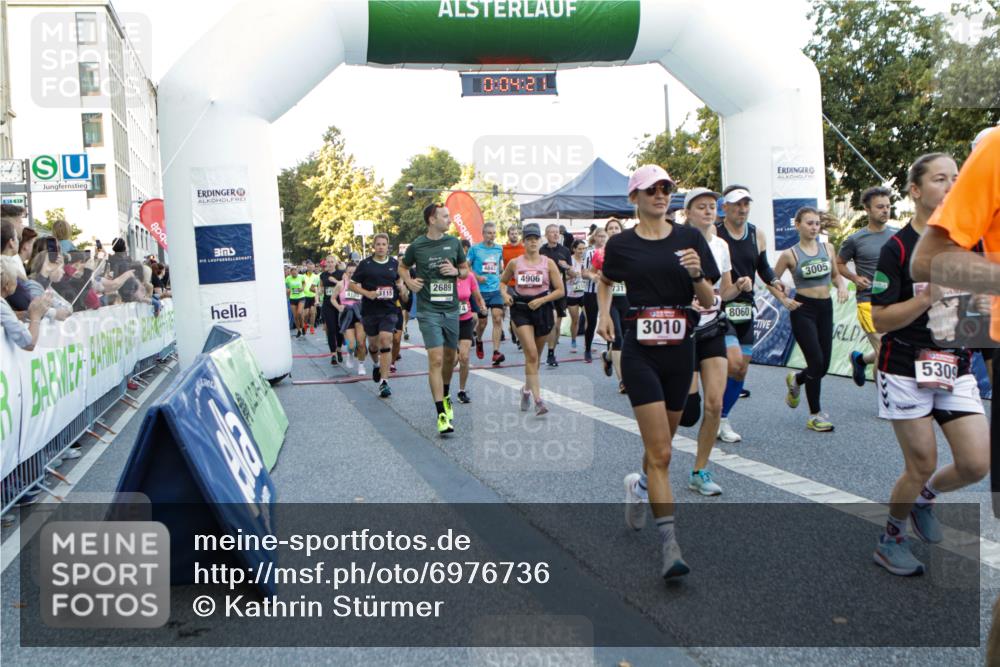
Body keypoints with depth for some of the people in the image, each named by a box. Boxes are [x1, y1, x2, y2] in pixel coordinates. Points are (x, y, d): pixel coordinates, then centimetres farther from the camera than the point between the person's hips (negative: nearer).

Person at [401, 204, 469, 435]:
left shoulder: (453, 242, 5)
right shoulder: (417, 245, -3)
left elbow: (465, 269, 16)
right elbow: (403, 267, 14)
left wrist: (456, 271, -6)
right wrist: (409, 281, -4)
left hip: (451, 309, 4)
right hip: (428, 310, -4)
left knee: (450, 357, 15)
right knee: (436, 359, -12)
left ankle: (446, 396, 41)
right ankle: (441, 414, -10)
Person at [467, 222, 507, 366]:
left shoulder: (499, 249, 8)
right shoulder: (475, 249, -2)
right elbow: (466, 267, 0)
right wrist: (477, 277, -12)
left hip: (496, 290, 2)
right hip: (480, 290, -2)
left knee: (497, 318, -12)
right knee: (482, 321, 8)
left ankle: (496, 352, -14)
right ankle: (479, 341, 40)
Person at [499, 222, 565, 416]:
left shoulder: (548, 263, 1)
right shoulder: (515, 263, 3)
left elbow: (560, 290, 0)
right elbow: (502, 281, 18)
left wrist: (542, 300, -13)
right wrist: (505, 294, -3)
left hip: (542, 309, 1)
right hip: (520, 309, -1)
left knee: (535, 356, 13)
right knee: (531, 354, -14)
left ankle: (527, 389, 37)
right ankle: (538, 400, -15)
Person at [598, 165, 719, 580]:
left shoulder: (690, 238, 2)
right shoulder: (622, 244, 0)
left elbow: (709, 302, 1)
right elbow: (604, 281, 21)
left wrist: (696, 275, -17)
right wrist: (604, 313, 4)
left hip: (680, 351, 3)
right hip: (641, 354, -3)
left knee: (661, 445, 18)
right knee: (660, 453, -10)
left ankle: (640, 486, 50)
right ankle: (669, 545, -6)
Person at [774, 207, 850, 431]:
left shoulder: (827, 248, 7)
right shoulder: (789, 254, -5)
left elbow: (835, 274, 18)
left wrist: (842, 286, -2)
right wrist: (785, 300, -11)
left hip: (826, 307, 5)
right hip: (803, 309, -5)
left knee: (824, 365, 6)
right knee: (817, 362, -9)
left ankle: (795, 380, 41)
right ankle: (815, 415, 5)